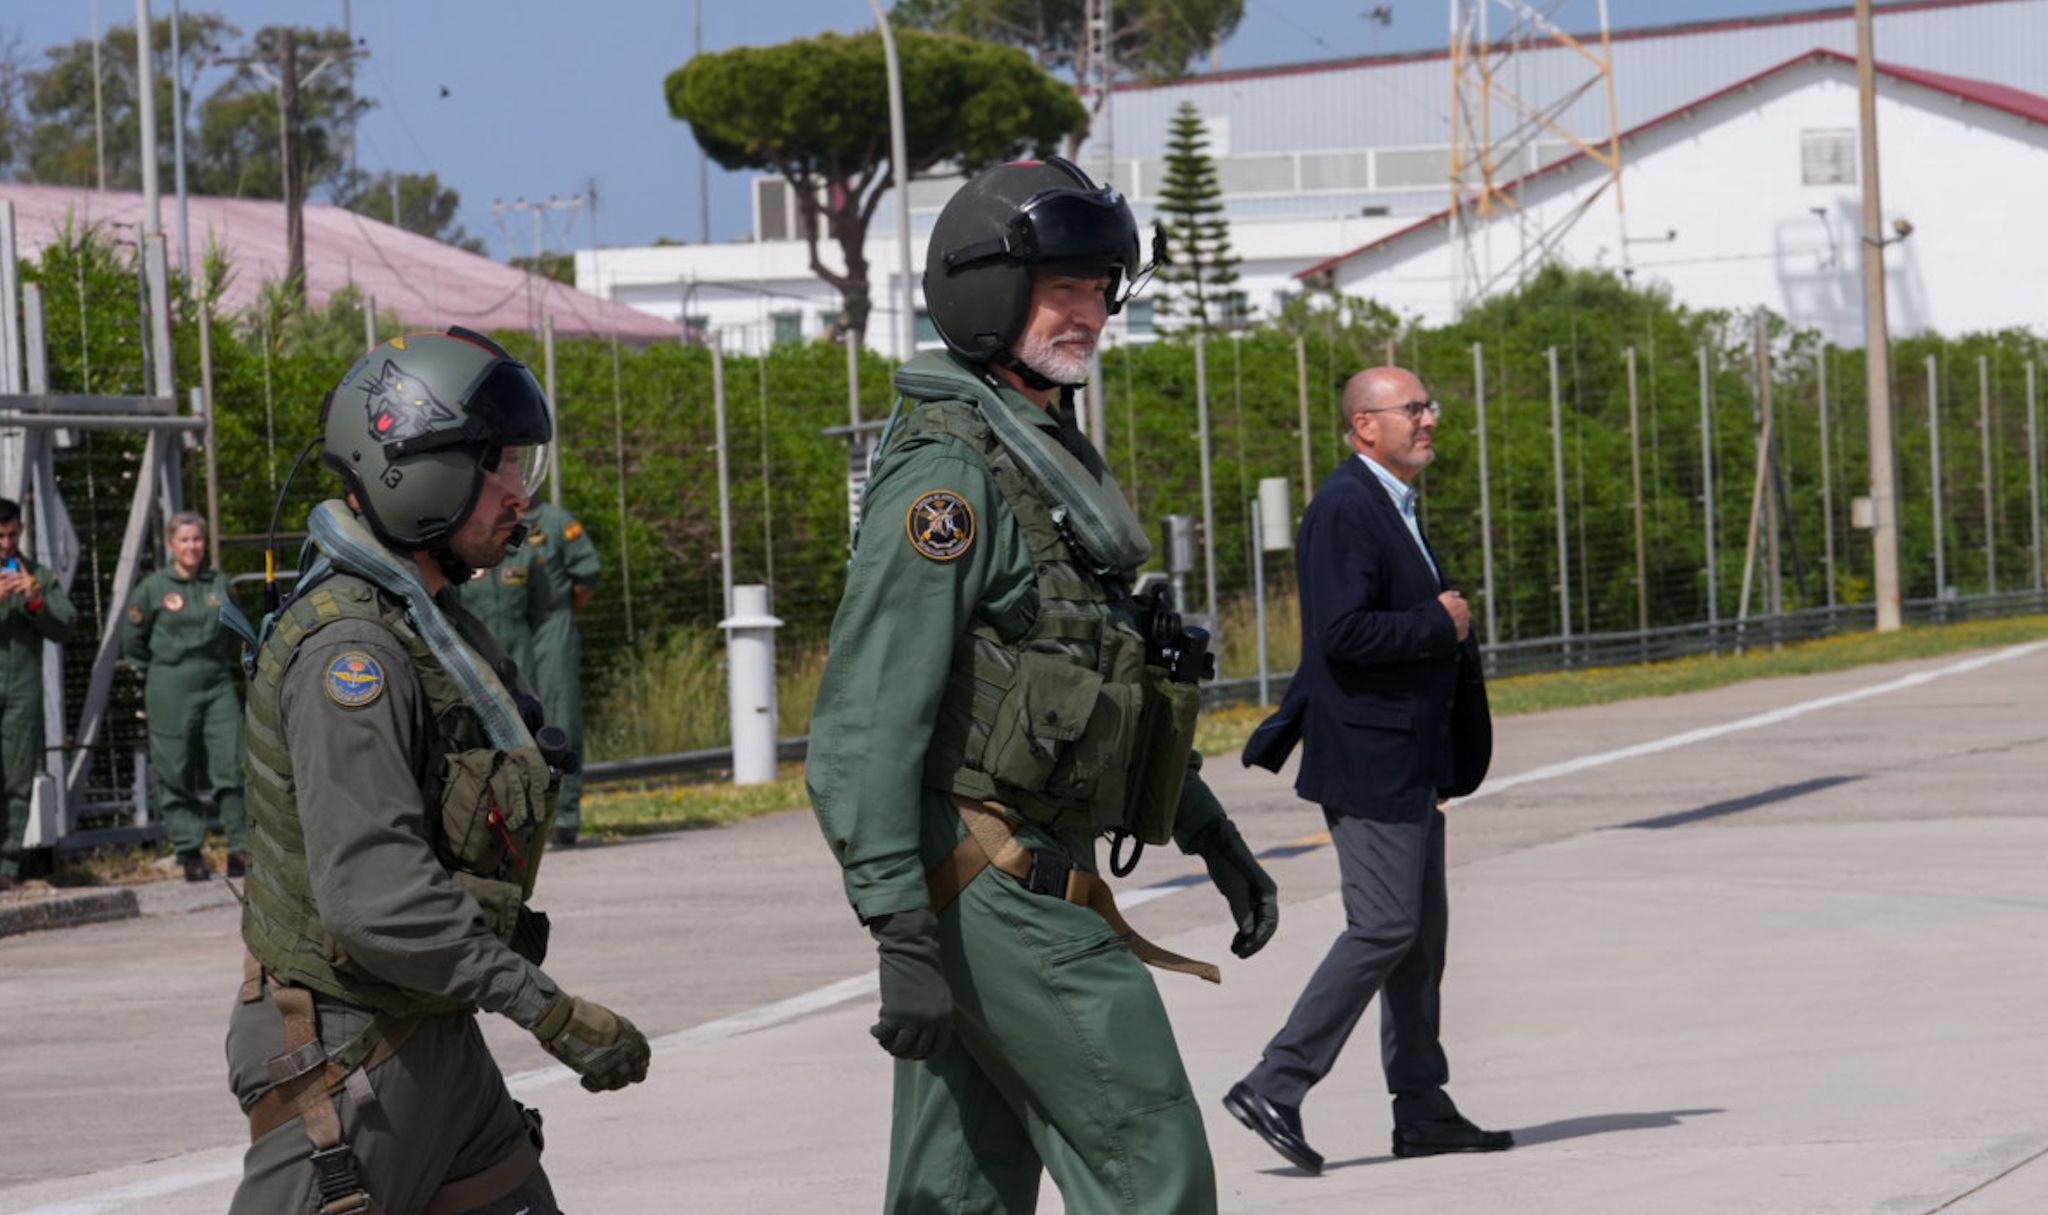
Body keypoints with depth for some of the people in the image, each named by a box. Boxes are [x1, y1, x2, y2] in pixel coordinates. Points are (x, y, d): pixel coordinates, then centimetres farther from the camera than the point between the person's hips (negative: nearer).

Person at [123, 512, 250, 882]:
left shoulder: (219, 584, 8)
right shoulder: (153, 588, -1)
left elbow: (237, 635, 20)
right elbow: (132, 643, 6)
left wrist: (228, 667, 8)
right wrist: (162, 666, 11)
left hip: (219, 685, 2)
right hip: (171, 694, -2)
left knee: (233, 767, -5)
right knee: (176, 774, 0)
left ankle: (241, 849, -1)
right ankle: (189, 852, 7)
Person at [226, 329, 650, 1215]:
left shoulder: (424, 620, 12)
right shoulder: (350, 649, -21)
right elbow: (375, 896, -29)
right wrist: (550, 1010, -27)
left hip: (431, 1038, 10)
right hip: (348, 1055, -10)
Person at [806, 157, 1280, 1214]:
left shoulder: (1047, 456, 18)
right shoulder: (948, 474, -14)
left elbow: (1116, 684, 28)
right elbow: (867, 719, -20)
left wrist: (1212, 835, 26)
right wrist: (901, 931, -26)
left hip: (1009, 882, 10)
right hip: (995, 885, -10)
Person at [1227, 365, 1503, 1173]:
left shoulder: (1390, 507, 17)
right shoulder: (1345, 509, -16)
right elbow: (1344, 633, -26)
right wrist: (1439, 625, -15)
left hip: (1411, 760, 10)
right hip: (1368, 758, -10)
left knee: (1420, 933, 12)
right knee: (1384, 927, -12)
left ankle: (1423, 1113, 17)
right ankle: (1274, 1086, -9)